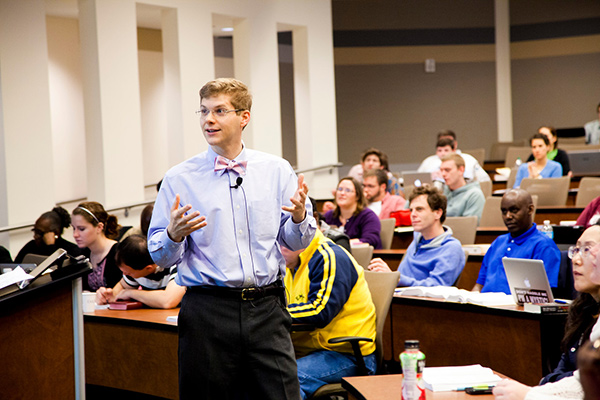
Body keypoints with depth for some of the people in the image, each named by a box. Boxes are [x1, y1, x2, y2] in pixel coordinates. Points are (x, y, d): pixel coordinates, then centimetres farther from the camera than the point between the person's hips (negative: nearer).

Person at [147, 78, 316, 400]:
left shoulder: (277, 171, 7)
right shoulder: (179, 179, 1)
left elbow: (296, 242, 10)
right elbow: (160, 257, 1)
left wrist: (299, 217, -11)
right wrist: (174, 235, -20)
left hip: (267, 309, 1)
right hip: (207, 310, -1)